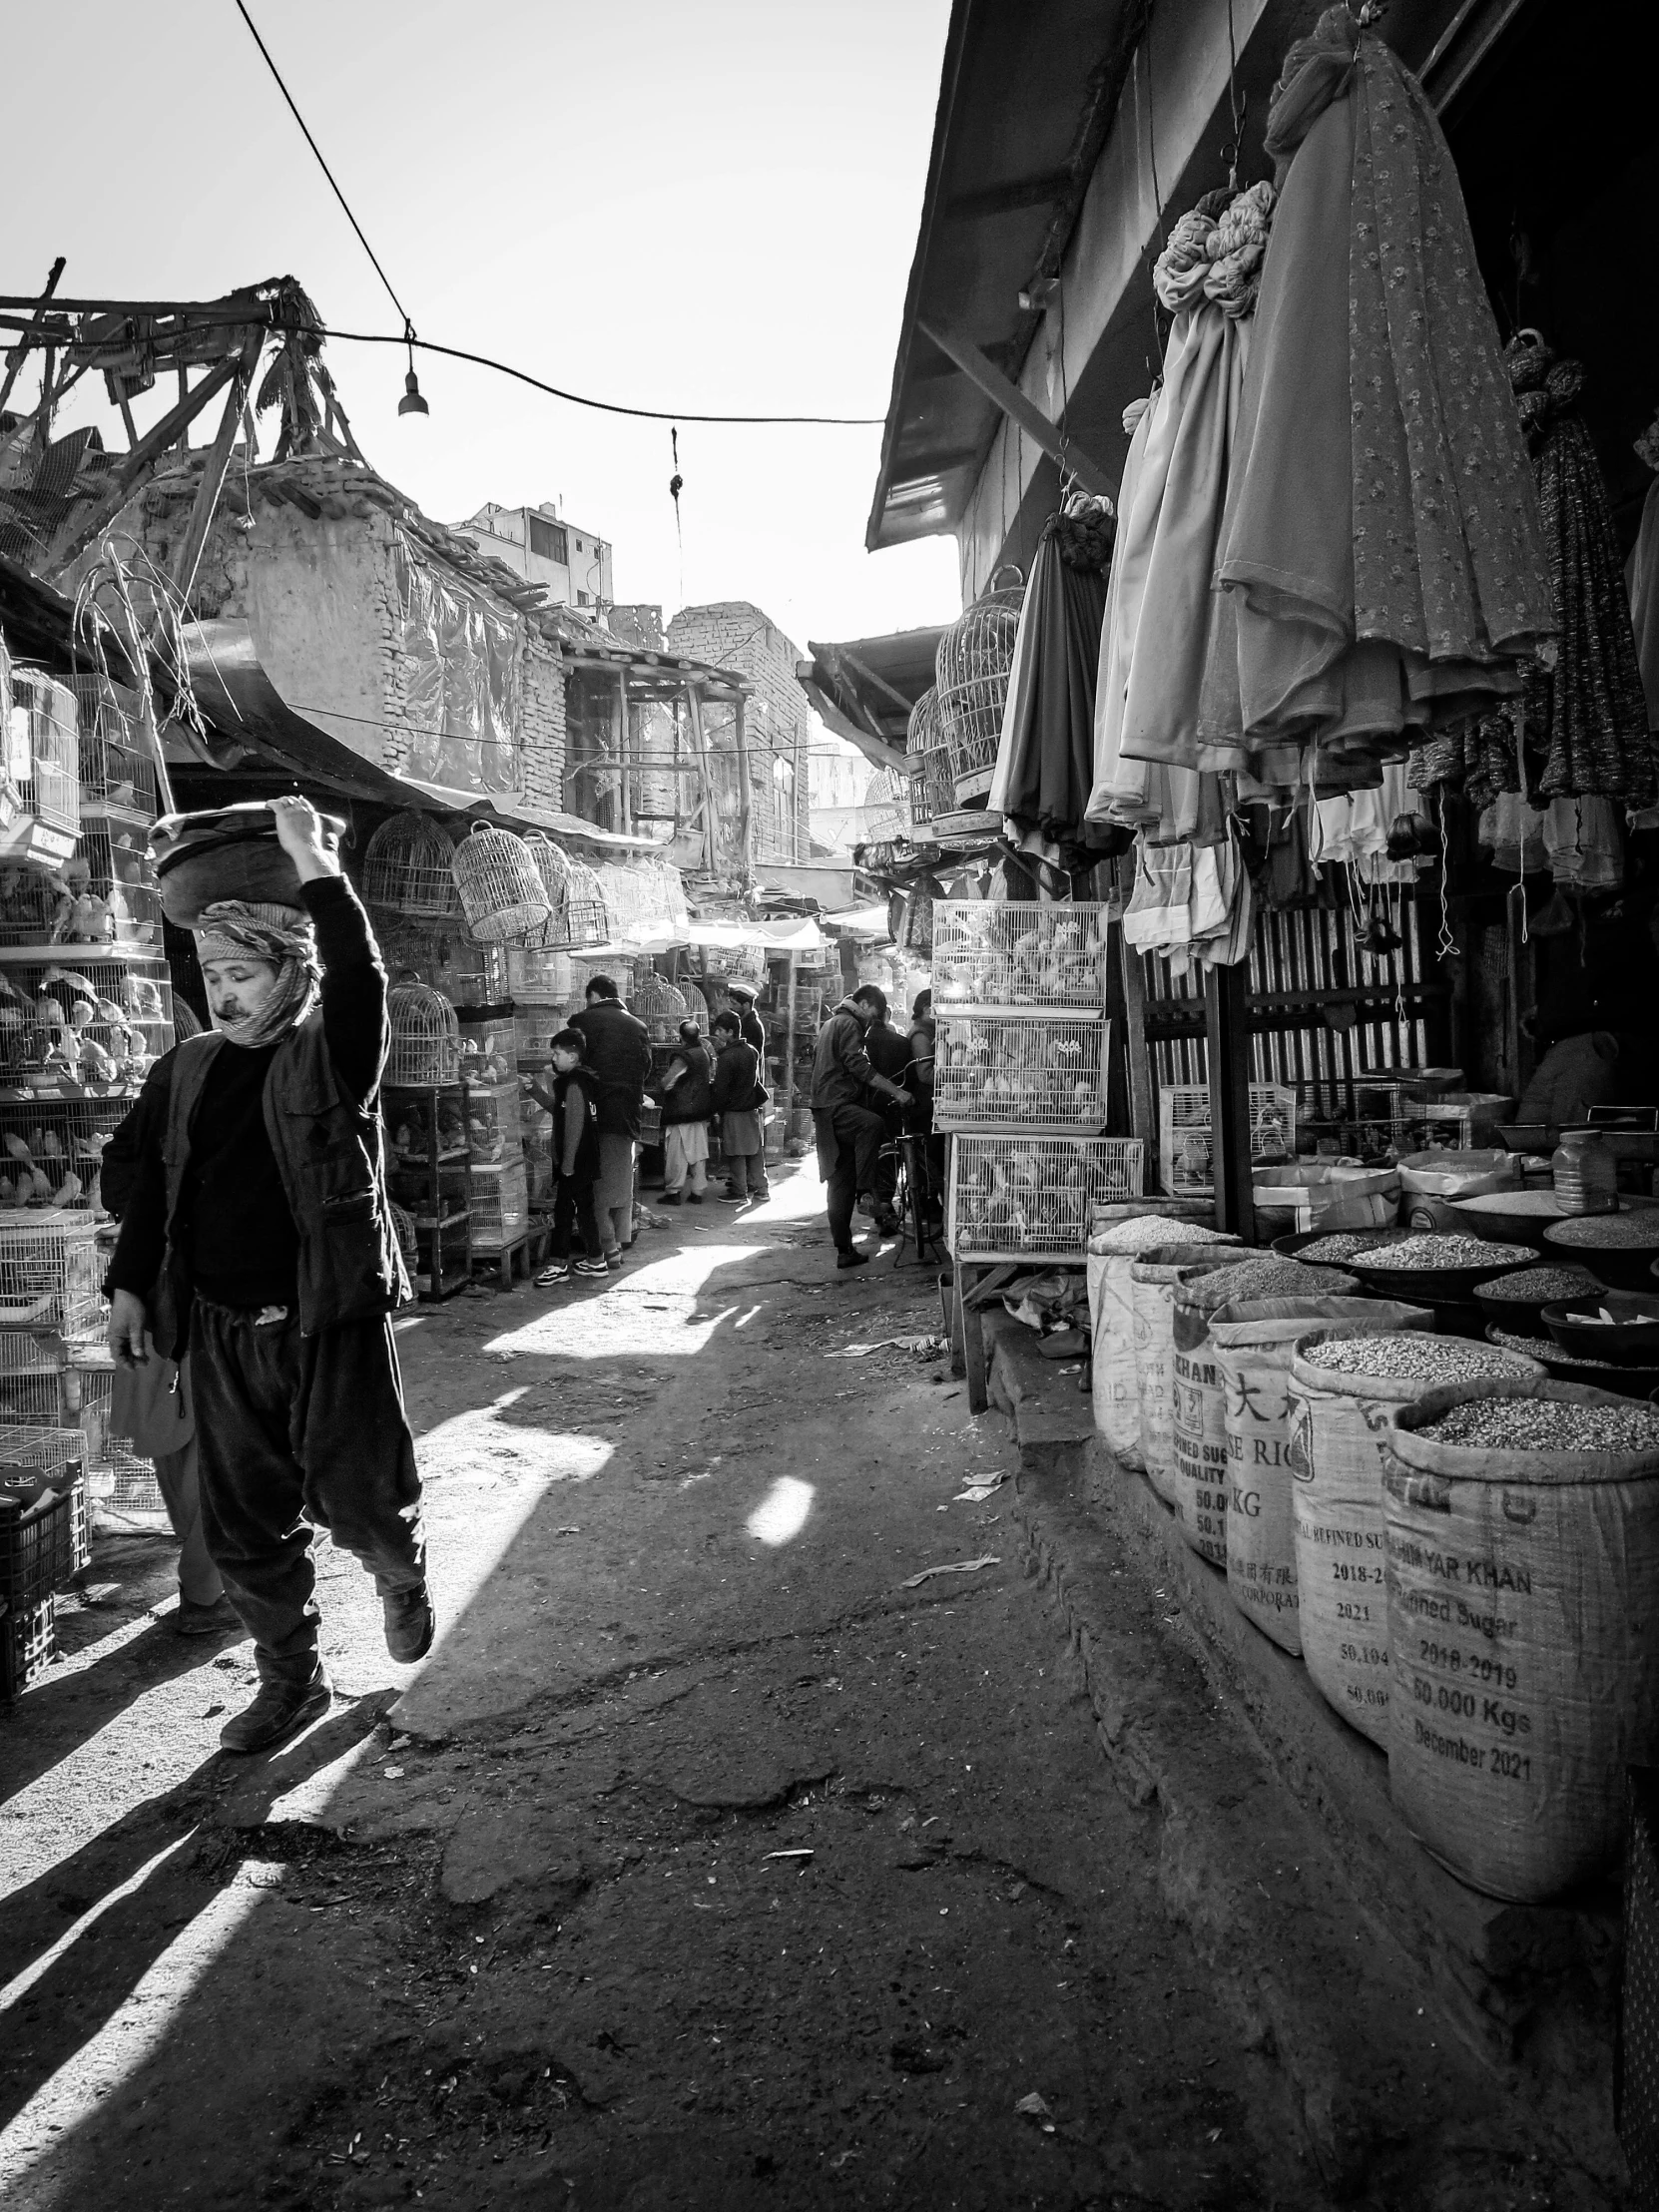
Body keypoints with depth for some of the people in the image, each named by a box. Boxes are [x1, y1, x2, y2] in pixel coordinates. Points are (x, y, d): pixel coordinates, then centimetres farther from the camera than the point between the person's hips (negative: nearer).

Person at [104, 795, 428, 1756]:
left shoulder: (334, 1057, -7)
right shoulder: (185, 1069, 8)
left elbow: (360, 974, -26)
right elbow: (153, 1185, 16)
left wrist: (311, 859, -26)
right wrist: (130, 1285, 12)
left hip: (332, 1321, -5)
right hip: (223, 1329, 5)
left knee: (356, 1499, 3)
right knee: (245, 1523, 10)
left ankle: (404, 1579, 38)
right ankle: (292, 1679, 29)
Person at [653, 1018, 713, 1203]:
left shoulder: (683, 1057, -17)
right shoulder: (705, 1053, 4)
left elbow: (665, 1083, -16)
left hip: (681, 1112, -7)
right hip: (701, 1111, 7)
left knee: (677, 1153, -1)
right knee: (699, 1152, 9)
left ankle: (673, 1192, 2)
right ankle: (697, 1192, 12)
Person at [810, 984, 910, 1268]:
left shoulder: (832, 1022, 27)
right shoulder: (849, 1024, -5)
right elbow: (858, 1066, -19)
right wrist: (895, 1091, -21)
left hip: (825, 1112, 10)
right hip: (836, 1106, -10)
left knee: (841, 1185, 8)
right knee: (873, 1125, -37)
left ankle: (844, 1250, 9)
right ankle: (869, 1193, -37)